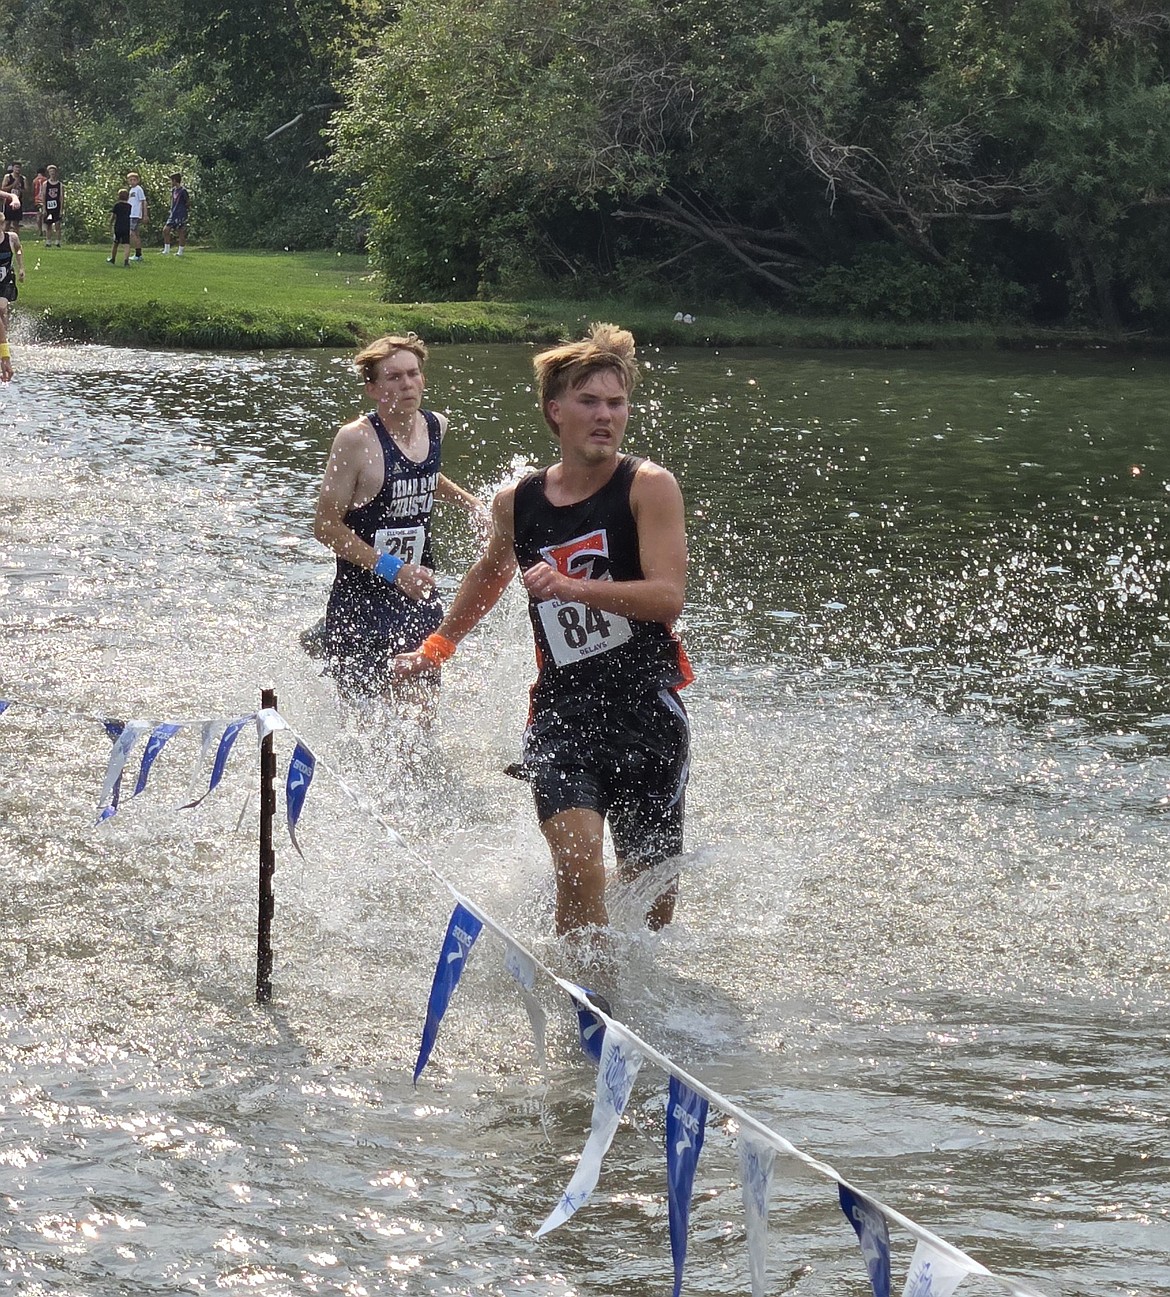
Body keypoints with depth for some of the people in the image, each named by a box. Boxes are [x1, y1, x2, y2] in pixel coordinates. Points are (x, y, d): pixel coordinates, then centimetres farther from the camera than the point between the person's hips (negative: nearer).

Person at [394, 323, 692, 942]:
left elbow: (668, 596, -19)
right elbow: (490, 572, 28)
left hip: (647, 710, -1)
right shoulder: (517, 503, 5)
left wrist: (570, 588, -31)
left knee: (652, 900, 9)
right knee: (580, 866, -23)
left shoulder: (649, 486, -7)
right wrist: (434, 648, 31)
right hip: (562, 710, 1)